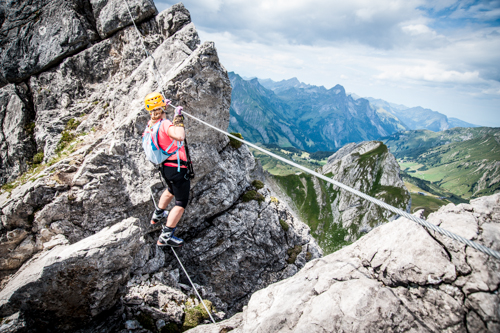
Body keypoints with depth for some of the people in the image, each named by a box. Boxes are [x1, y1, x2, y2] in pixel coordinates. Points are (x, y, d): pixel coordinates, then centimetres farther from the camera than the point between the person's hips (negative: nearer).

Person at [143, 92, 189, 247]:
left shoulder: (151, 124, 5)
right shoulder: (165, 125, -22)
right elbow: (180, 136, -42)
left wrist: (164, 106, 37)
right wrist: (178, 117, -29)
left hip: (165, 166, 9)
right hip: (177, 168, -9)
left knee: (171, 190, 36)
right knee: (181, 203, -1)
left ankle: (158, 215, 52)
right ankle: (165, 237, -3)